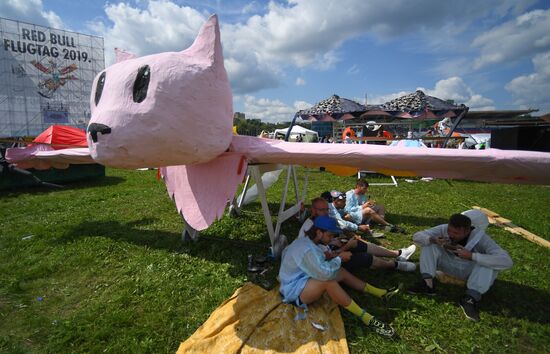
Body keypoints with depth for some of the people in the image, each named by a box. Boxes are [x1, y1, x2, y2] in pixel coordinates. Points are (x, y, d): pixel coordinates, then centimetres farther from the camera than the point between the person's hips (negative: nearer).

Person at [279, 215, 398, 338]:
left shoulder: (304, 241, 3)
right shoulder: (307, 250, -28)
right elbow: (325, 273, -33)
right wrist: (339, 258, -16)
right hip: (294, 292, -10)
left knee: (341, 272, 4)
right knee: (328, 281, -34)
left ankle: (382, 293, 8)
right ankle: (366, 318, -25)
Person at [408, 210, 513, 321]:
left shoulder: (481, 238, -28)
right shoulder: (444, 229, -20)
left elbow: (506, 261, -40)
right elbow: (417, 236, -19)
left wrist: (471, 256, -43)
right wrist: (433, 240, -40)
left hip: (471, 270, -2)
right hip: (449, 264, 3)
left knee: (490, 261, -32)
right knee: (429, 244, -19)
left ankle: (470, 297, -40)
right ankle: (427, 283, -28)